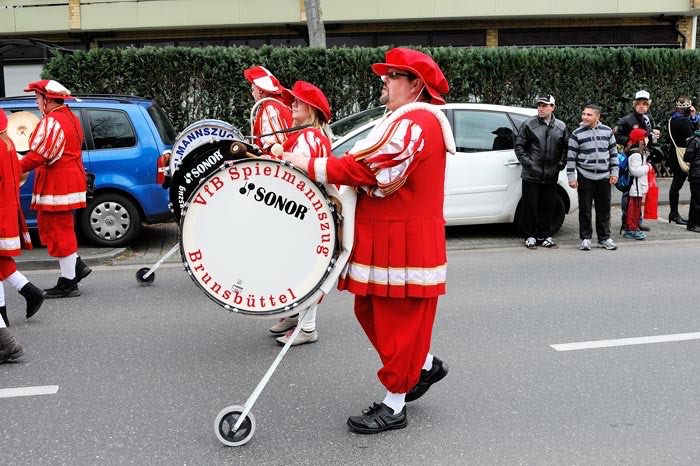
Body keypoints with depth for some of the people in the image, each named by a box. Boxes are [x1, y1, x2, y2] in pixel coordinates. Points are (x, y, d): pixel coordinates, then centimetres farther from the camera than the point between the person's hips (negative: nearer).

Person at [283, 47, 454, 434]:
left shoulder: (413, 122, -16)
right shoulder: (409, 120, 20)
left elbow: (367, 168, -25)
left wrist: (310, 166, -17)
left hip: (403, 244, -11)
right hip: (389, 238, 11)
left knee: (398, 319, -1)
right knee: (371, 311, 17)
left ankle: (394, 406, 11)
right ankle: (425, 365, 32)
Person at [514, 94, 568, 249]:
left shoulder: (561, 126, 9)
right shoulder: (528, 125, 0)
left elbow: (565, 148, 16)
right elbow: (519, 146, 1)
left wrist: (561, 164, 4)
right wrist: (527, 162, -8)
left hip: (551, 176, 3)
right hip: (531, 175, -3)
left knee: (548, 207, 9)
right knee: (530, 206, 1)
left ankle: (544, 235, 21)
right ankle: (530, 236, 11)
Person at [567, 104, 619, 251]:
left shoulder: (607, 131, 5)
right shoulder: (577, 134, -3)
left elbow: (613, 153, 11)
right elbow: (571, 157, -3)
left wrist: (614, 173, 4)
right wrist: (572, 178, -8)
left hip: (604, 177, 2)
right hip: (585, 177, -2)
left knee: (604, 209, 9)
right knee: (585, 209, 2)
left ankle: (604, 238, 19)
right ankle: (585, 238, 12)